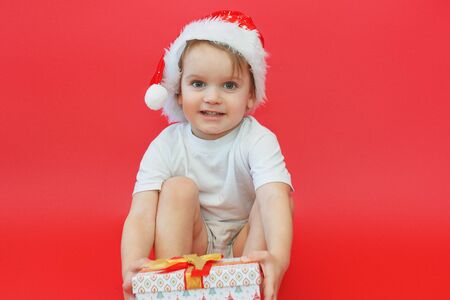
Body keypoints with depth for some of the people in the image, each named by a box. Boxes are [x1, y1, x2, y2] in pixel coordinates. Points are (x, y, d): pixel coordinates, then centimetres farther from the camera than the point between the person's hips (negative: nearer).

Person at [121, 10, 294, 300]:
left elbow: (274, 199, -38)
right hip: (191, 243, 1)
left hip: (246, 245, 0)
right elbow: (141, 214, -27)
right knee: (179, 188, -24)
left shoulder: (258, 140, -18)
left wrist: (278, 257, -59)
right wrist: (132, 265, -50)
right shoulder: (165, 146, -14)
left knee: (277, 195, -25)